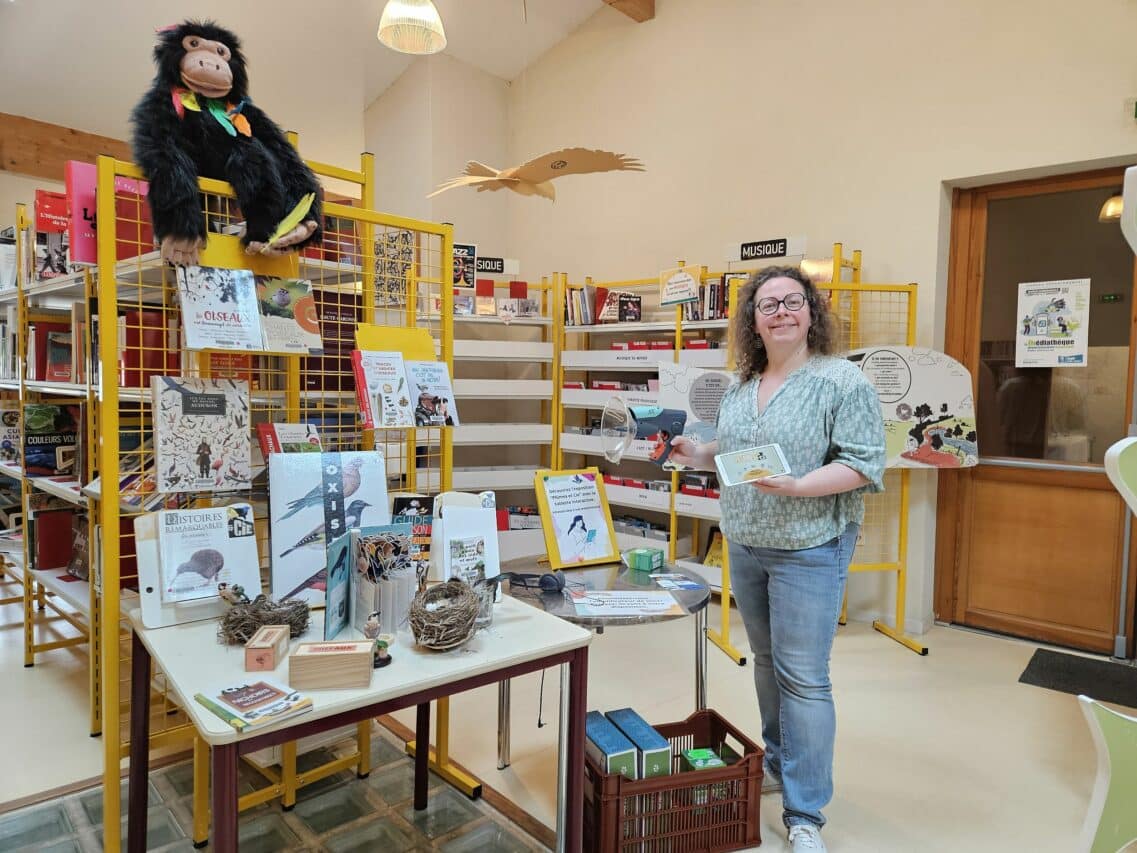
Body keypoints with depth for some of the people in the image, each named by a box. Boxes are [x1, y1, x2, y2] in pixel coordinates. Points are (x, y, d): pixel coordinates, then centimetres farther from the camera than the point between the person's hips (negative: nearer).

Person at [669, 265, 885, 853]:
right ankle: (778, 765, 38)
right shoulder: (740, 386, 9)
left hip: (809, 550, -6)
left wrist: (796, 487, -26)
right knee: (767, 662, 18)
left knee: (803, 677, -1)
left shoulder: (842, 380, -11)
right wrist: (697, 456, 1)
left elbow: (864, 465, -15)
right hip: (744, 546, 7)